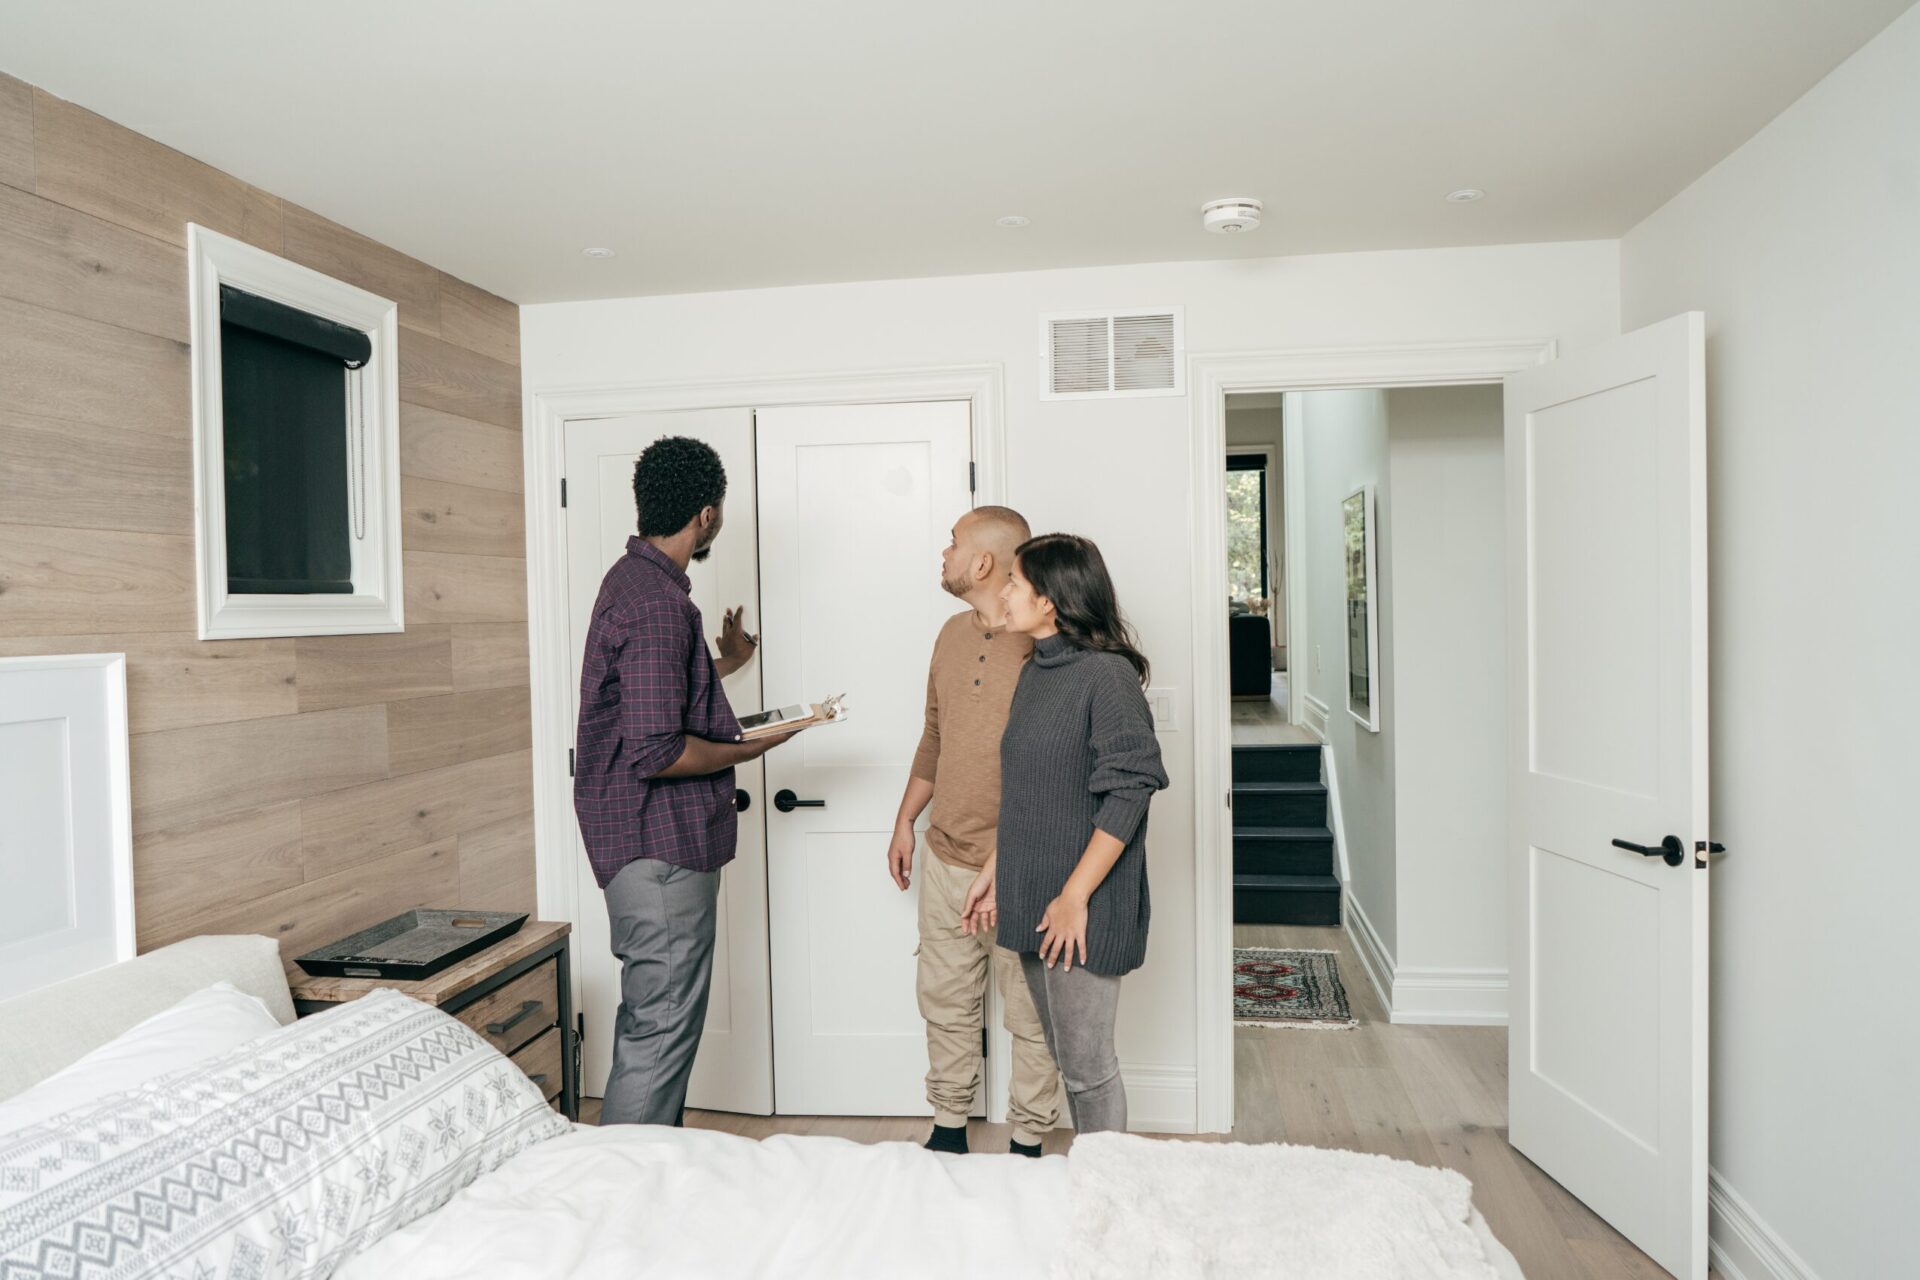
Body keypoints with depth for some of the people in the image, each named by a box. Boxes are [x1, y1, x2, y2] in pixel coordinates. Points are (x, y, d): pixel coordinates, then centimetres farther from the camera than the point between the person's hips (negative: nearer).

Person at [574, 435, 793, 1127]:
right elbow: (655, 751, -27)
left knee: (648, 1018, 20)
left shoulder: (633, 578, 12)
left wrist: (725, 664, 35)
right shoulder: (658, 603, -21)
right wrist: (750, 748, -13)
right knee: (663, 1030, -2)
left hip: (647, 843, 11)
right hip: (660, 844, -11)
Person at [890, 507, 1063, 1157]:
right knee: (945, 1003, 17)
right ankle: (948, 1127, 36)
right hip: (946, 859, 7)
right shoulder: (953, 634, 9)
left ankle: (1027, 1141, 28)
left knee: (1030, 1014, 9)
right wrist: (905, 821, 20)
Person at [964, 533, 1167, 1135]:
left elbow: (1128, 794, -19)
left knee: (1086, 1063, 4)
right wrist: (994, 870, 16)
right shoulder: (1035, 673, 10)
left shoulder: (1106, 674, -16)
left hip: (1083, 907, -8)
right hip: (1031, 898, 8)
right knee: (1064, 1055, 19)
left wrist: (1075, 897, -20)